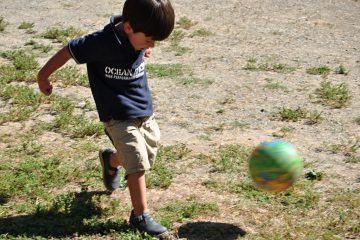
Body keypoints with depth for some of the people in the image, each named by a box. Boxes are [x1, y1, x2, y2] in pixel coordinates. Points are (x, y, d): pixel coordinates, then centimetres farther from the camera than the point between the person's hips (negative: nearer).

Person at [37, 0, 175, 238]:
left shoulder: (139, 37, -8)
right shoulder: (101, 43, -26)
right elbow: (69, 51, -12)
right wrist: (44, 76, -2)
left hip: (145, 111, 7)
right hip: (119, 117, -7)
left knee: (148, 158, 16)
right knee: (138, 164, -11)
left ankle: (111, 160, 44)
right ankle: (141, 216, 2)